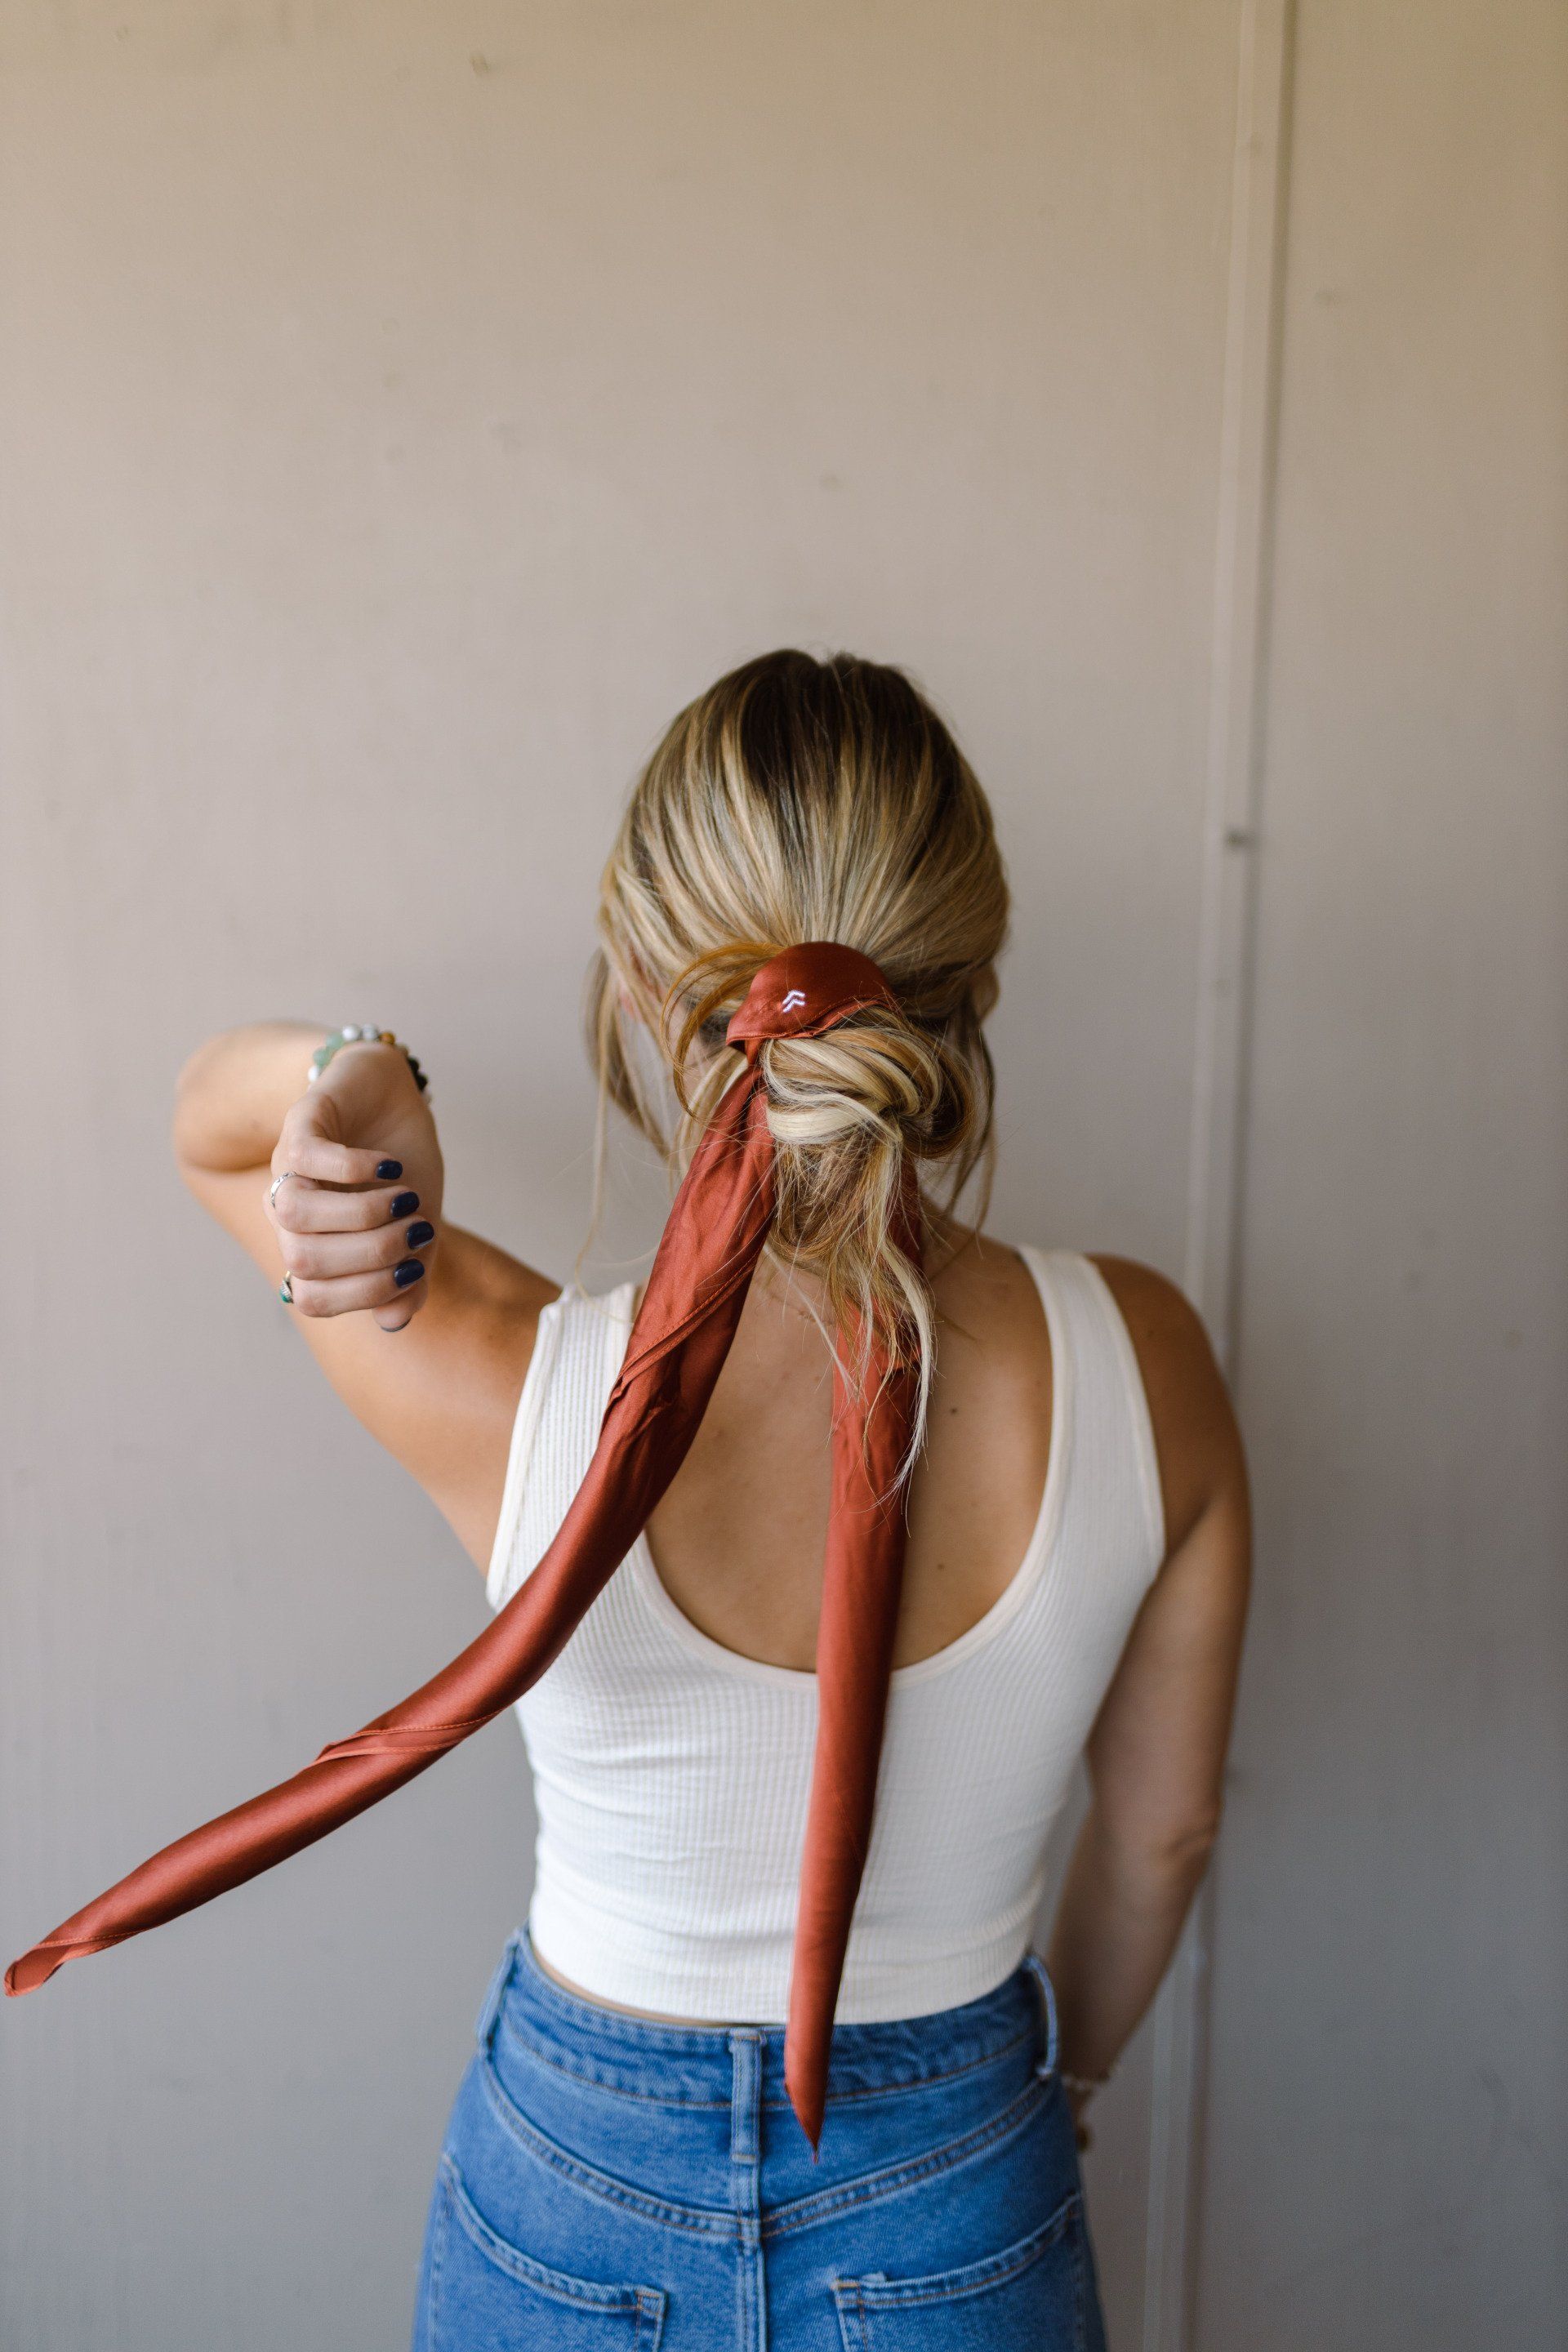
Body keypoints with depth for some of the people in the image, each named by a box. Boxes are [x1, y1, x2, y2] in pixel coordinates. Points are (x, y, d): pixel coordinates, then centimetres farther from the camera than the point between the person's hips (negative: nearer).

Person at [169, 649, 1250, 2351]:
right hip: (957, 2213, 1)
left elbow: (209, 1120, -8)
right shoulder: (1140, 1363, -23)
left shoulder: (513, 1395, -28)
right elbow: (1162, 1830, -6)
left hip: (575, 2207, 0)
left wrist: (344, 1078, -31)